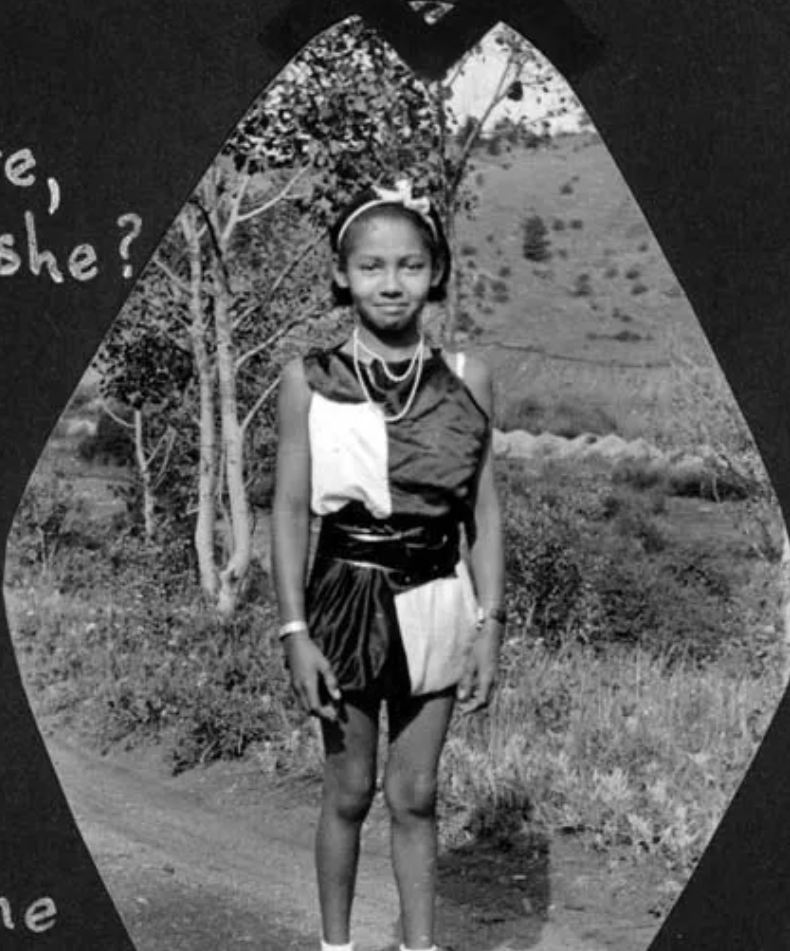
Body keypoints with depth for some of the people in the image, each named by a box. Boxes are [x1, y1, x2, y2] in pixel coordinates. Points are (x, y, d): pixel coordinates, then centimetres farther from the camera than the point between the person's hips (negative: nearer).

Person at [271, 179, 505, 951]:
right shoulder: (308, 381, -5)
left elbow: (484, 513, 2)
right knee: (349, 791, 11)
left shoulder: (466, 379, -1)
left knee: (415, 794, 10)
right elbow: (289, 511, -4)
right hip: (347, 596, -1)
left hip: (435, 602, 1)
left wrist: (490, 625, -1)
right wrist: (295, 631, -8)